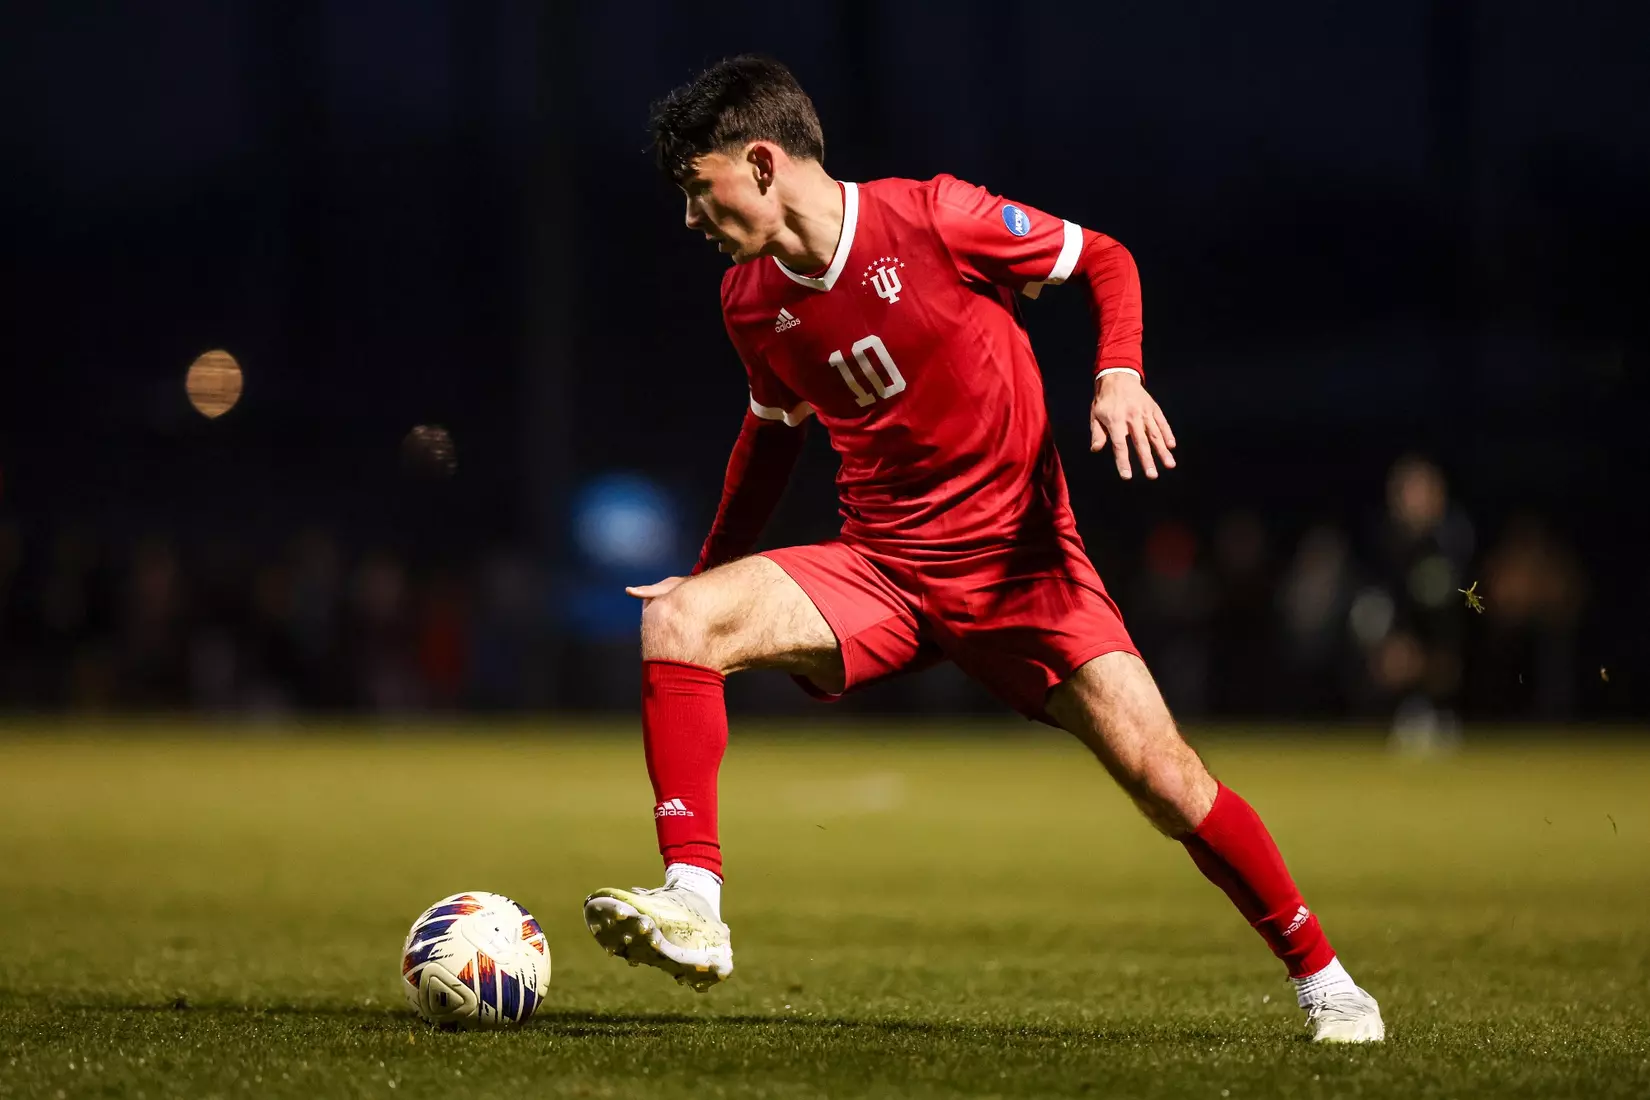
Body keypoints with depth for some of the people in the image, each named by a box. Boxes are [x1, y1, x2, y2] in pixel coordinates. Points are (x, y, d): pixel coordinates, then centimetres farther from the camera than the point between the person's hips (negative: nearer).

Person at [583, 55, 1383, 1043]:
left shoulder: (932, 218, -13)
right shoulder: (751, 301, 3)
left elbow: (1106, 261, -1)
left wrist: (1120, 376, -18)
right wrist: (712, 572, 22)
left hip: (1020, 562, -4)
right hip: (878, 577, 4)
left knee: (1162, 774, -14)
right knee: (676, 622, -21)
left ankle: (1321, 977, 6)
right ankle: (693, 906, -25)